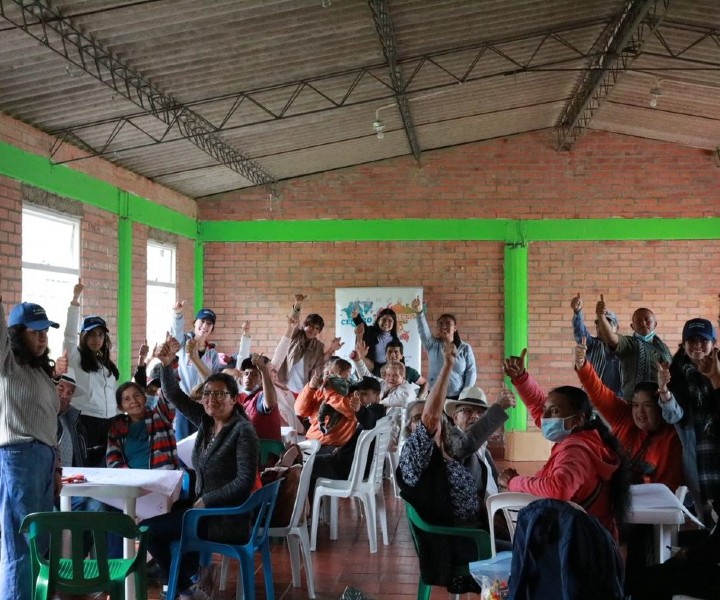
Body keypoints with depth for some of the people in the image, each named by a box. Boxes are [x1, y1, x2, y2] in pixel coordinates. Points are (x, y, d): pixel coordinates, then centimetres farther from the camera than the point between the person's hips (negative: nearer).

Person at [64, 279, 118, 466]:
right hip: (86, 420, -5)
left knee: (106, 465, 6)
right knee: (87, 465, -7)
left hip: (109, 422, 6)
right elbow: (70, 333, -15)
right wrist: (75, 299, -24)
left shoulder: (107, 363, 17)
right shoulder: (76, 358, 0)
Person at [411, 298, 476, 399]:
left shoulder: (465, 348, 4)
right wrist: (419, 312, -35)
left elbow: (471, 372, 2)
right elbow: (423, 331, -15)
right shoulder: (432, 344, 4)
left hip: (457, 398, 0)